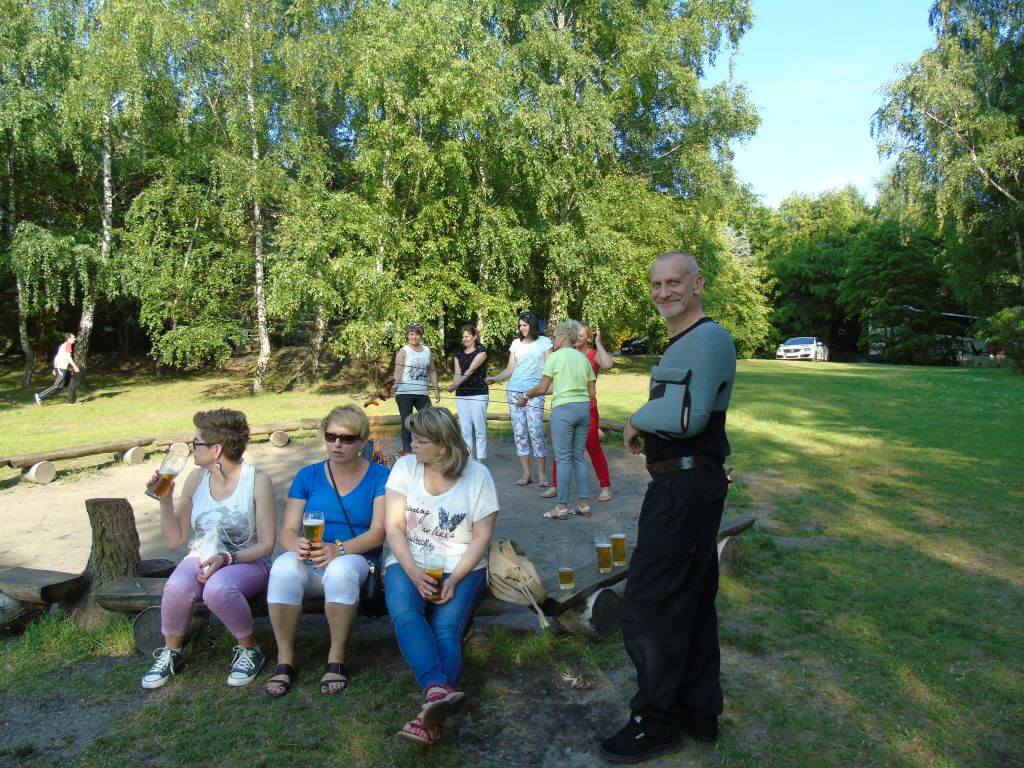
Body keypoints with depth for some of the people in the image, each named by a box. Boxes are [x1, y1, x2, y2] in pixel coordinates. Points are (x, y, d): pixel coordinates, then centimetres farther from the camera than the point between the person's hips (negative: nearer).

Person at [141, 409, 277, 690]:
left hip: (247, 561, -4)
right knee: (177, 586, -28)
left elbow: (266, 544, -11)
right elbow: (175, 539, 6)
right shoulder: (196, 478, 2)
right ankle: (170, 653, 1)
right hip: (201, 558, 4)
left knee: (218, 588, -35)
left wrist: (227, 558, -23)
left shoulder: (257, 481, -12)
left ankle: (249, 649, -7)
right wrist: (165, 499, -6)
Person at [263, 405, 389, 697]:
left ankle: (337, 659, -19)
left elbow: (379, 531, -9)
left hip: (358, 561, -2)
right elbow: (288, 530, 3)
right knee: (285, 566, -32)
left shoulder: (379, 476, 2)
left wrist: (339, 549, -26)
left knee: (341, 568, -37)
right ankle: (284, 659, -18)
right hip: (309, 564, 2)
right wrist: (298, 546, -22)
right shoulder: (308, 476, 10)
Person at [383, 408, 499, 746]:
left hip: (462, 567, -1)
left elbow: (482, 536, -3)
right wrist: (413, 572, -17)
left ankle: (431, 717, -37)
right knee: (405, 614, -31)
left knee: (446, 629, -27)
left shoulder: (477, 475, -3)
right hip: (408, 564, 1)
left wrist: (455, 579, -16)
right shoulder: (405, 467, 2)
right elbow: (393, 527, -2)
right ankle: (439, 690, -47)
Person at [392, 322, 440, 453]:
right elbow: (398, 372, -6)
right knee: (406, 422, 3)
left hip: (422, 393, 4)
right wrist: (396, 389, -18)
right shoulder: (403, 351, 0)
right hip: (405, 393, -4)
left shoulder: (427, 350, 13)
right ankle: (406, 451, 9)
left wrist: (436, 389, 12)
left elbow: (432, 371, 18)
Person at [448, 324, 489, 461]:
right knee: (465, 430, 6)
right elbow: (457, 373, 4)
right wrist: (454, 385, -18)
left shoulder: (481, 351, -3)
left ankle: (479, 462, 0)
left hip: (478, 394, -5)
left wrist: (457, 383, -28)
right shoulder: (459, 354, 15)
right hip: (461, 395, 6)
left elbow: (471, 370, -15)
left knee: (479, 430, -4)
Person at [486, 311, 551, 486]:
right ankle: (526, 473, 8)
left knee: (535, 431, -11)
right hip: (514, 391, 4)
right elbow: (510, 369, 13)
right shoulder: (516, 344, 16)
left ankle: (542, 474, 0)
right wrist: (495, 378, -4)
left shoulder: (544, 342, 7)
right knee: (519, 432, 2)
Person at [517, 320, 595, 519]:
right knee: (579, 456, 12)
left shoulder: (555, 357, -5)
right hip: (584, 408, 6)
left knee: (564, 457, -2)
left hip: (563, 408, -6)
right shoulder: (583, 358, 12)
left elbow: (542, 388, -5)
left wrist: (525, 395, 11)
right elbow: (591, 393, 11)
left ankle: (561, 506, 2)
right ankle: (584, 504, 13)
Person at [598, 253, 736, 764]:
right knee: (691, 601, 18)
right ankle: (699, 712, 32)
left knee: (647, 603, -3)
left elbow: (688, 417, -26)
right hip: (682, 485, 11)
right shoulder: (679, 342, 16)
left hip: (686, 487, -11)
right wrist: (645, 429, 1)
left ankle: (657, 721, 13)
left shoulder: (709, 338, -16)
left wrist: (637, 420, -11)